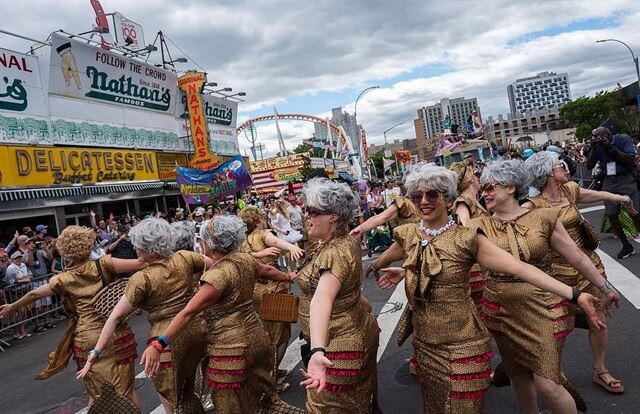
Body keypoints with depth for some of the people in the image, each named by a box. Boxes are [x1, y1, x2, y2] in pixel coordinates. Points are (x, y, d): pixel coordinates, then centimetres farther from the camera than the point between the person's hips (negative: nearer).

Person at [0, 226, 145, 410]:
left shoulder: (63, 279, 2)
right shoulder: (102, 265, -4)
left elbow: (34, 294, 18)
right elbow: (139, 264, -10)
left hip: (88, 340, 1)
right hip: (116, 335, -1)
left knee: (96, 394, 19)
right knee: (126, 389, 10)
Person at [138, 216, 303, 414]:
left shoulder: (218, 274, -21)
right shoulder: (246, 260, 2)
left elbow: (188, 313, -26)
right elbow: (267, 270, 21)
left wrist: (158, 344, -27)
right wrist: (287, 277, 41)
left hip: (231, 349, -7)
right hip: (256, 337, 7)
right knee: (262, 392, 27)